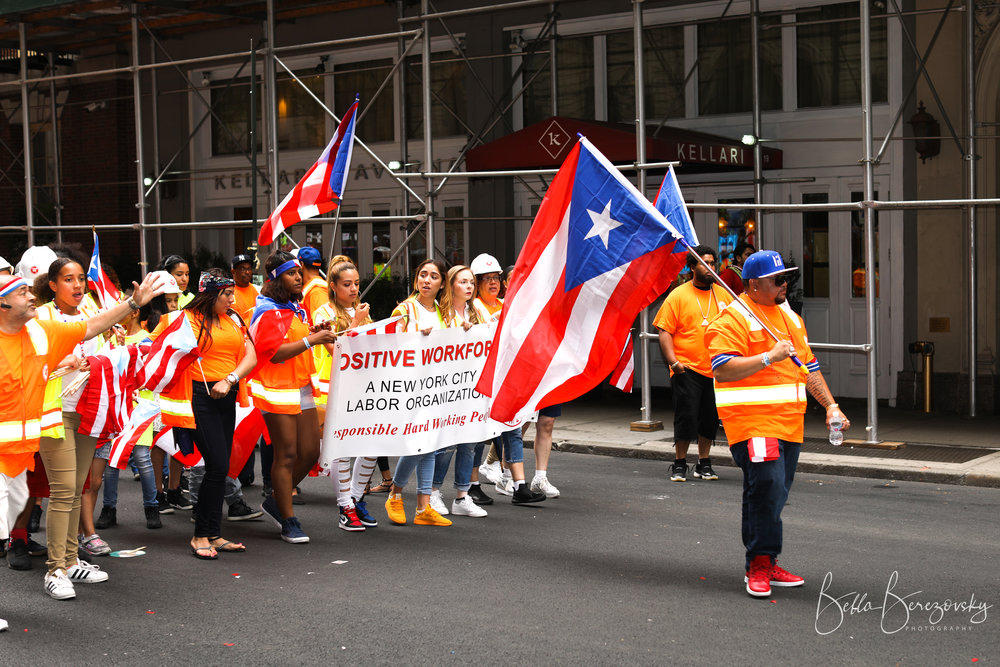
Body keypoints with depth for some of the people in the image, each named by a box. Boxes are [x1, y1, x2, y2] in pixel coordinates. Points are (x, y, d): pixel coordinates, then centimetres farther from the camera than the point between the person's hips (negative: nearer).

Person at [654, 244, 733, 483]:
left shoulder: (723, 294, 11)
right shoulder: (678, 296, -2)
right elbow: (665, 331, -5)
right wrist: (673, 361, -15)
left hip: (716, 370, 4)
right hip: (687, 368, -4)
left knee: (710, 418, 8)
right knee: (686, 416, -5)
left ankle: (704, 463, 20)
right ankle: (679, 464, 9)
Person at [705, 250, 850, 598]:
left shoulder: (790, 317, 20)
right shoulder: (732, 320, -8)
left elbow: (809, 368, 25)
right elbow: (722, 369, -20)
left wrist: (830, 405, 15)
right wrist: (769, 357, -22)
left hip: (789, 424, 8)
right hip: (752, 421, -8)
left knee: (775, 493, 10)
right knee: (766, 487, -16)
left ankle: (763, 566, 18)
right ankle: (760, 563, -5)